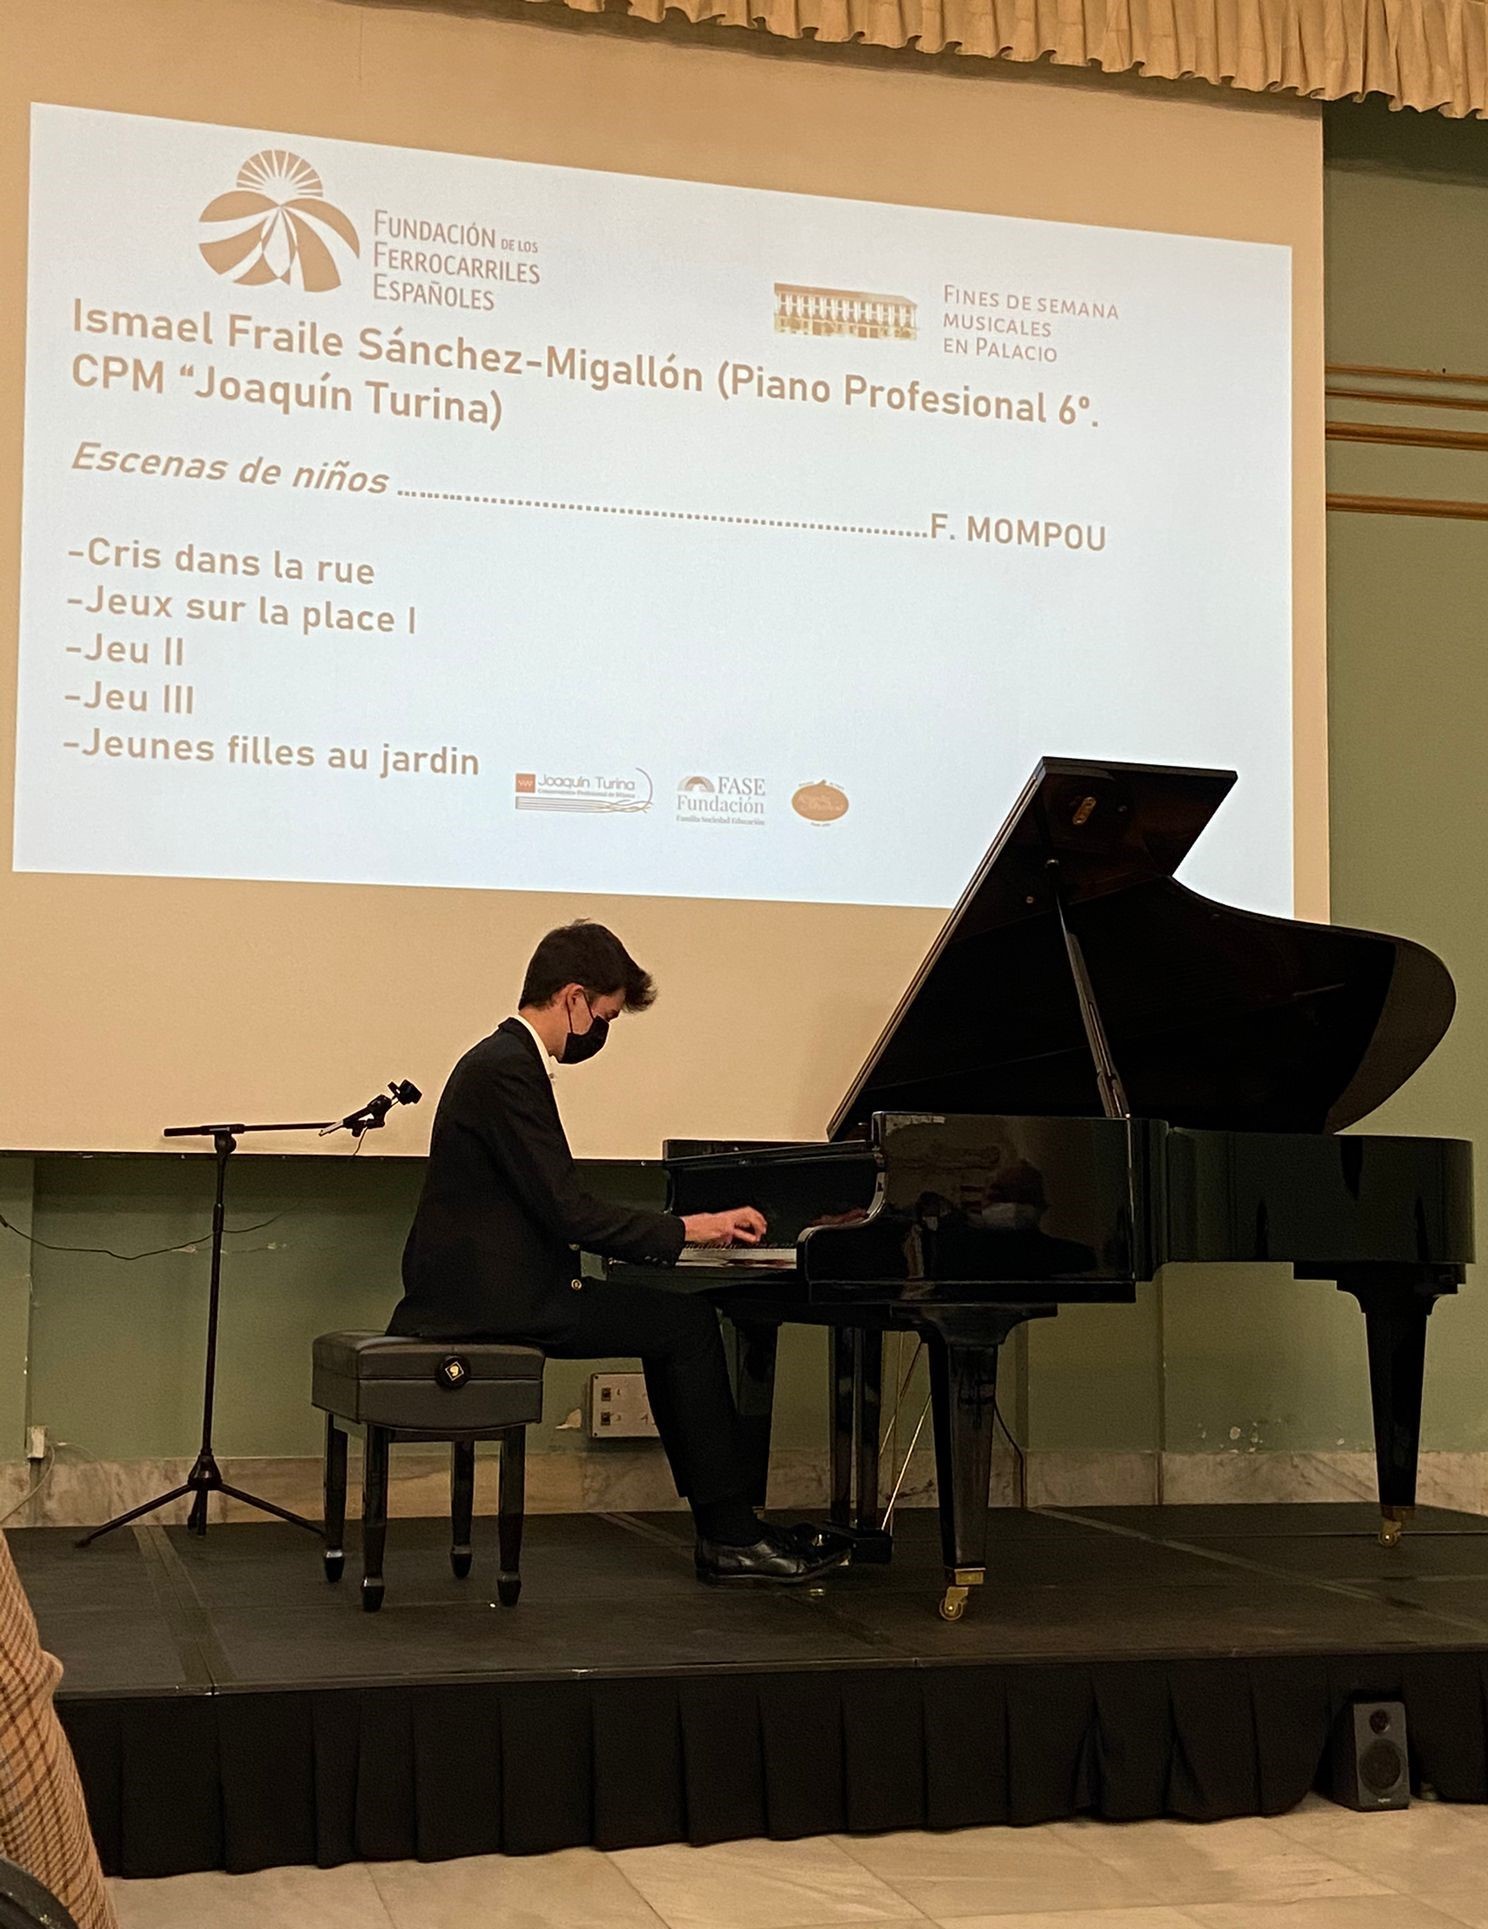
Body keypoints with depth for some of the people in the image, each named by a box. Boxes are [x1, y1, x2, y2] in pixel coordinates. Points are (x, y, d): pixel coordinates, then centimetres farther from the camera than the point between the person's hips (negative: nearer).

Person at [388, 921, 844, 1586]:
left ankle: (725, 1529, 10)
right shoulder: (507, 1069, -17)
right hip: (493, 1299, -10)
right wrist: (684, 1229, -12)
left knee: (676, 1319, 10)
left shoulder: (505, 1060, 16)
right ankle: (731, 1540, -2)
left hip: (494, 1286, 10)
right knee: (687, 1323, -9)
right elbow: (564, 1208, -22)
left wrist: (672, 1231, 10)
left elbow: (552, 1207, 18)